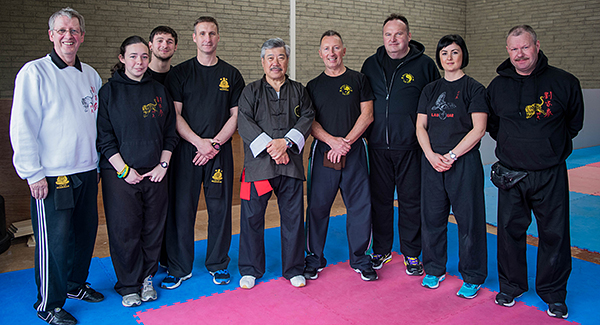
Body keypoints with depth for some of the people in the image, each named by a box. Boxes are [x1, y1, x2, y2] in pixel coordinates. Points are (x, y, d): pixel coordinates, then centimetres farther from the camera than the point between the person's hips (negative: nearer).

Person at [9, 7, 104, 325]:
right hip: (51, 176, -6)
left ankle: (76, 285, 36)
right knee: (54, 240, 1)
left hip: (87, 172, 6)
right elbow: (22, 127, -10)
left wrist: (100, 163, 14)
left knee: (86, 232, 15)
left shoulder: (91, 75, 11)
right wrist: (33, 174, -13)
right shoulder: (34, 72, -7)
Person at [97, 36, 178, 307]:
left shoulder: (159, 91, 10)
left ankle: (147, 278, 26)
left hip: (155, 172, 3)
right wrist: (124, 169, -10)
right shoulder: (109, 91, 0)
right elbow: (104, 136, -4)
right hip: (120, 174, -3)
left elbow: (170, 132, 10)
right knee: (125, 230, 1)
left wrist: (163, 165, -1)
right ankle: (128, 286, 18)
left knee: (153, 228, 8)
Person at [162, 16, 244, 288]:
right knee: (181, 208, 1)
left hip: (220, 151, 1)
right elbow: (175, 116, 0)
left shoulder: (231, 75, 10)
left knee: (220, 208, 4)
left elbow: (236, 115, 5)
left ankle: (218, 265, 21)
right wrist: (199, 142, -13)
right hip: (186, 150, -1)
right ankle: (179, 268, 17)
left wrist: (215, 143, -8)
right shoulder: (179, 73, 6)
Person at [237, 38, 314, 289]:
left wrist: (286, 141, -13)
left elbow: (307, 118, 3)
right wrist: (269, 146, -14)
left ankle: (294, 269, 23)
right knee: (252, 217, 4)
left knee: (293, 217, 7)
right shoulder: (251, 91, 7)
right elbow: (244, 122, -4)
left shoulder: (299, 91, 13)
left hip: (291, 163, 2)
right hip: (258, 163, -1)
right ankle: (250, 269, 21)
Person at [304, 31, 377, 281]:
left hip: (354, 152, 0)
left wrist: (346, 142, -11)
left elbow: (367, 115, 1)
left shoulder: (359, 80, 8)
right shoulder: (313, 86, 12)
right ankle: (314, 258, 18)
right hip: (323, 152, 1)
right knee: (318, 206, 3)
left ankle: (360, 259, 18)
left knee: (360, 206, 1)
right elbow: (309, 121, 4)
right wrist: (332, 140, -13)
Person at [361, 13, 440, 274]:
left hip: (410, 147, -2)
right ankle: (381, 250, 26)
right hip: (378, 146, 3)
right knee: (380, 199, 10)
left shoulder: (424, 64, 1)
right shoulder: (371, 65, 10)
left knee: (411, 200, 5)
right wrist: (366, 130, 10)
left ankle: (411, 253, 21)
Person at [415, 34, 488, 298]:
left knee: (468, 219, 1)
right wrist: (431, 155, -7)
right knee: (432, 216, 9)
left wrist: (452, 155, -15)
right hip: (432, 161, 4)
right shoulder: (430, 90, 12)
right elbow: (420, 127, 8)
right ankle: (434, 269, 26)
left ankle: (472, 277, 16)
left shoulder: (474, 88, 0)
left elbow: (478, 129, -8)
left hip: (464, 161, -4)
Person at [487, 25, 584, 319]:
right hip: (511, 173, 2)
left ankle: (553, 293, 23)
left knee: (555, 234, 5)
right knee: (510, 230, 9)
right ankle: (510, 285, 27)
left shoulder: (564, 82, -2)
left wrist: (551, 147, 11)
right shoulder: (497, 86, 4)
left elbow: (574, 123, 12)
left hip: (551, 174, -1)